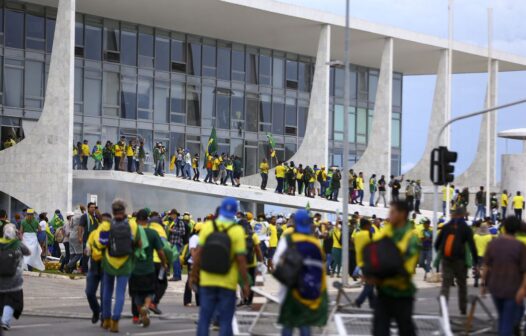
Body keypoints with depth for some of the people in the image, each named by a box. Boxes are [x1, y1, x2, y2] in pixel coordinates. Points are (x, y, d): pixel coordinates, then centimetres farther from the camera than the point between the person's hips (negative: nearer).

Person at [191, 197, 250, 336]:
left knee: (204, 318, 8)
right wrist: (245, 283, -3)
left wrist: (194, 275, 9)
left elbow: (198, 253, -2)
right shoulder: (237, 231, -9)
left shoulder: (208, 226, -3)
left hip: (207, 281, 2)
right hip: (227, 283, -2)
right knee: (225, 320, 5)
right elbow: (241, 259, -11)